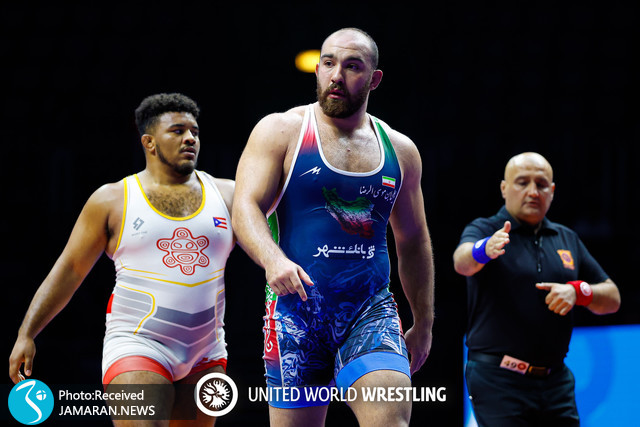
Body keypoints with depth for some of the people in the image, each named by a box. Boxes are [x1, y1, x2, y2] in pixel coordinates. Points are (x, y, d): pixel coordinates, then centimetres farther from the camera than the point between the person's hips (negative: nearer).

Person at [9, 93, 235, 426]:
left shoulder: (226, 195, 10)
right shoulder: (112, 200, 3)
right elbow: (68, 270, 5)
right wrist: (26, 334, 1)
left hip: (207, 357, 4)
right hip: (137, 348, -4)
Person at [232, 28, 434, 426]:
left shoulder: (400, 151, 11)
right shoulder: (279, 131, 1)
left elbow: (414, 241, 20)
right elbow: (245, 207, -10)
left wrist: (424, 322, 20)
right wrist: (273, 259, -30)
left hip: (372, 310, 2)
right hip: (296, 307, -2)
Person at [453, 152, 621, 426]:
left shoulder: (567, 240, 15)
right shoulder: (484, 230, -2)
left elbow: (612, 298, 14)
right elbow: (462, 261, -25)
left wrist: (578, 291, -7)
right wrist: (484, 249, -48)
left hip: (556, 381, 5)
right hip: (498, 382, -5)